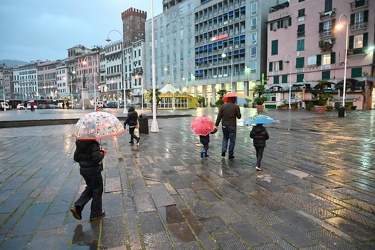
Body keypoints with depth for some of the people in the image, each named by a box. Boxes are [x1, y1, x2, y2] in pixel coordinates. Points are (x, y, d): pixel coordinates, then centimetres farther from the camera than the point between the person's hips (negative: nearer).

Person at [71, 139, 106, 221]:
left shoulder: (79, 143, 3)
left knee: (89, 189, 24)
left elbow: (76, 157, 7)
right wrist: (102, 153, -9)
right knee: (97, 190, 9)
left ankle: (77, 207, 10)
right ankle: (96, 213, 20)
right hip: (94, 170, -7)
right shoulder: (93, 144, -21)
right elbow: (97, 158, -26)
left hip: (83, 170, 7)